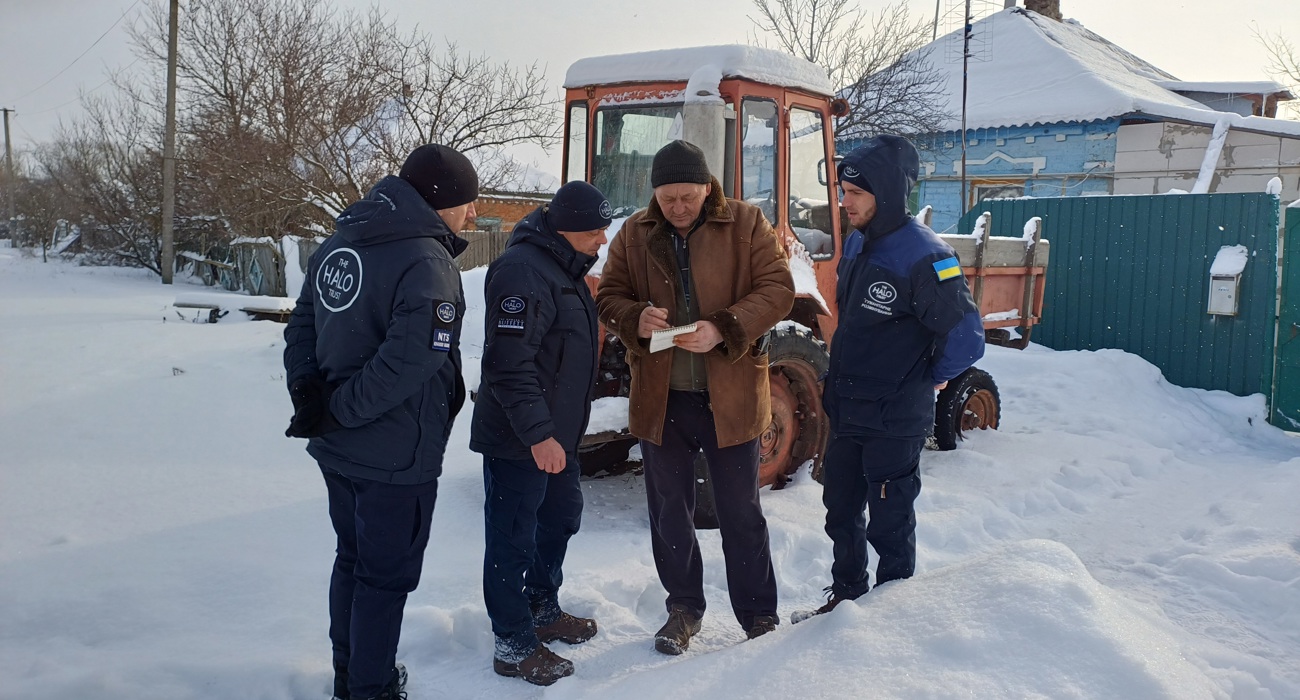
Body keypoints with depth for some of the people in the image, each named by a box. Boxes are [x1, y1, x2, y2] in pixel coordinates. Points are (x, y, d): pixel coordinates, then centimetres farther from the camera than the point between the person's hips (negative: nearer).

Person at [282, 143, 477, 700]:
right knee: (386, 576, 7)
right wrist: (340, 411, -20)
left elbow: (302, 325, 9)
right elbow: (412, 359, -30)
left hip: (339, 447, 8)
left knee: (353, 559, 23)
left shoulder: (338, 243, 5)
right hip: (396, 456, -8)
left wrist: (308, 393, 0)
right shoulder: (427, 262, -21)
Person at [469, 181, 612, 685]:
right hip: (519, 440, -10)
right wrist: (537, 433, -27)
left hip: (557, 434, 10)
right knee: (513, 540, 2)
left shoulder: (563, 265, 11)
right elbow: (509, 364, -28)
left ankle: (542, 610, 40)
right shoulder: (523, 271, -23)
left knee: (561, 519, 22)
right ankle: (515, 646, 14)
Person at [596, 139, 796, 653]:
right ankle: (684, 609, 31)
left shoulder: (745, 224, -6)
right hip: (659, 397, 3)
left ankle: (760, 617, 24)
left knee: (741, 513, 9)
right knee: (669, 512, 14)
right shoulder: (634, 234, 2)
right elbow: (609, 297, 5)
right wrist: (636, 319, -18)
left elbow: (778, 289, -9)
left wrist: (724, 330, -24)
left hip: (730, 395, -3)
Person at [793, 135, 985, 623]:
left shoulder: (923, 257, -21)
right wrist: (844, 382, 14)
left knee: (889, 527, 7)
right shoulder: (856, 243, 6)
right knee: (841, 514, 20)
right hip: (846, 413, 8)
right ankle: (845, 597, 39)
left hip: (895, 423, -8)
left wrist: (924, 380, -5)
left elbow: (965, 339, -21)